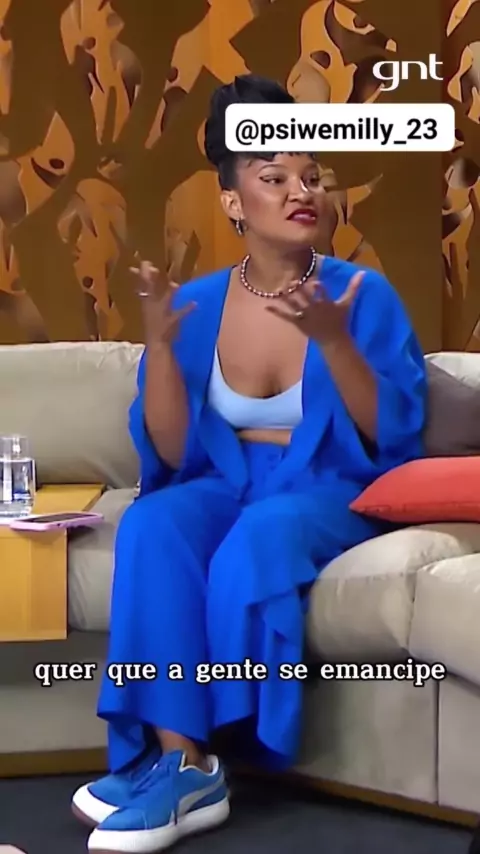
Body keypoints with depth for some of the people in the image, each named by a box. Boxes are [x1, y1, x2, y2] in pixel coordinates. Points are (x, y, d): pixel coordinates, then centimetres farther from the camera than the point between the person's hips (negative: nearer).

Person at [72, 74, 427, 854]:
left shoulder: (364, 295, -5)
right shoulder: (200, 304, 0)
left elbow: (392, 439, -12)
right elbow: (171, 455, -4)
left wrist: (331, 338, -25)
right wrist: (159, 341, -18)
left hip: (331, 493, -2)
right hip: (227, 485, 3)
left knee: (257, 539, -35)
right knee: (153, 524, -30)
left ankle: (181, 761, -22)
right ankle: (184, 760, -30)